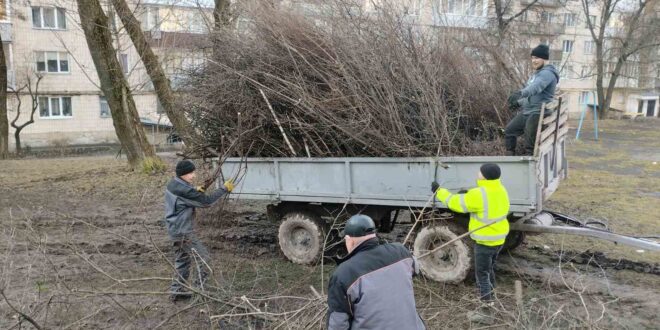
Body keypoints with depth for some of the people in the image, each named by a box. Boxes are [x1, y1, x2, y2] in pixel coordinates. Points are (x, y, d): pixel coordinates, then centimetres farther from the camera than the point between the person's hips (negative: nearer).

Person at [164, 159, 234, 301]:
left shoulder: (173, 184, 8)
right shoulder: (183, 190, -23)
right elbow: (206, 201, -22)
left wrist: (195, 190, 6)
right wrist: (224, 189, -15)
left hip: (176, 230, 10)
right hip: (183, 231, -10)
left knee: (182, 260, 18)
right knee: (202, 256, -2)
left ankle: (176, 291, 24)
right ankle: (199, 289, 3)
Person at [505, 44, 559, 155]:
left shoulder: (547, 73, -15)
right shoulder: (537, 73, 18)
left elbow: (535, 87, -35)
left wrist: (520, 93, -50)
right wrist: (519, 103, 29)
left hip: (538, 113, -10)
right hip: (526, 112, 10)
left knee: (530, 145, -10)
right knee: (509, 131, 13)